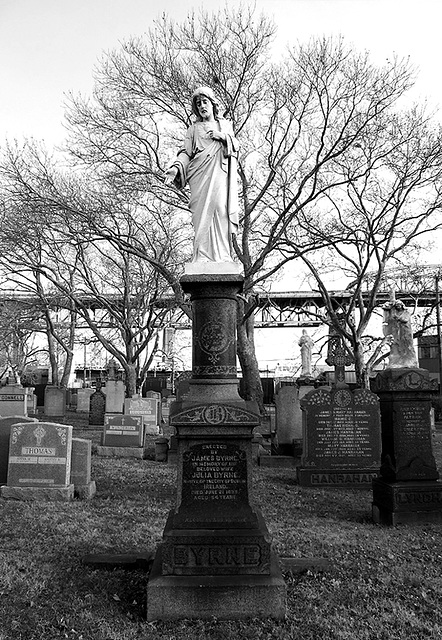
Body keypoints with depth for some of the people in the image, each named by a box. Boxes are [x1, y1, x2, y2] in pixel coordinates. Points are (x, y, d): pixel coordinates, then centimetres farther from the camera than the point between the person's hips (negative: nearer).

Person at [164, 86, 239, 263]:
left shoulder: (225, 124, 27)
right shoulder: (194, 128, 24)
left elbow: (236, 147, 18)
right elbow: (186, 152, 10)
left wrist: (223, 136, -2)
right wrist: (176, 168, -10)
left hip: (220, 174, 0)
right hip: (201, 175, 0)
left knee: (220, 208, -18)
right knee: (203, 213, -16)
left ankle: (222, 257, -24)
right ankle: (203, 257, -24)